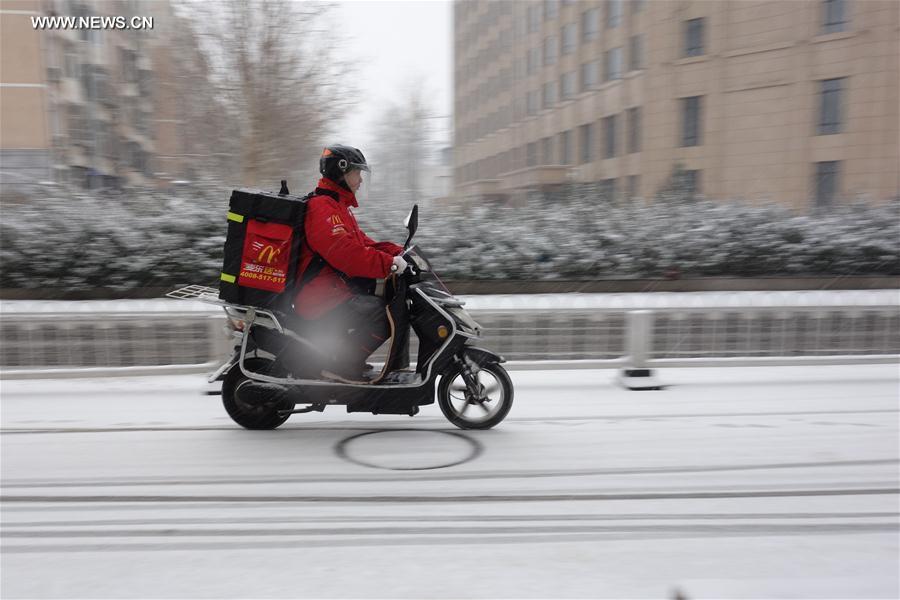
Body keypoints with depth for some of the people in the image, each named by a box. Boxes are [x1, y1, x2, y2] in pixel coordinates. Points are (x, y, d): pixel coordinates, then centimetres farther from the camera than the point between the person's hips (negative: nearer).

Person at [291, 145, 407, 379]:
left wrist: (398, 252, 5)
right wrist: (390, 263, -27)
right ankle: (343, 364, -14)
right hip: (324, 298, -11)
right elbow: (344, 252, -26)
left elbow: (360, 241, 19)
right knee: (386, 315, -22)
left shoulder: (337, 206, 22)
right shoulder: (323, 207, -12)